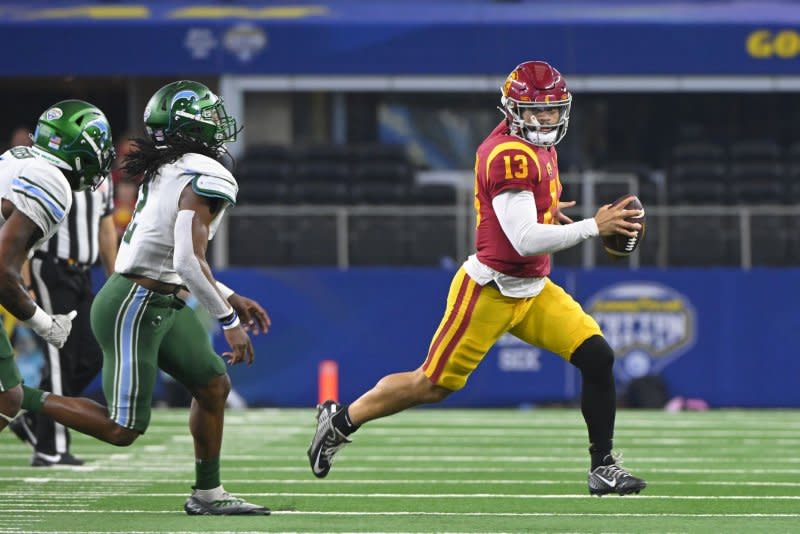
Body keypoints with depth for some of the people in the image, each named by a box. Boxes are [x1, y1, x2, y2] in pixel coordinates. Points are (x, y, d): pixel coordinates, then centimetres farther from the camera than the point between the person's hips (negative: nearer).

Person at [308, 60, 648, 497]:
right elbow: (525, 240, -30)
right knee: (433, 385, 2)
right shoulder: (511, 156, -23)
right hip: (489, 292, -8)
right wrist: (593, 227, -29)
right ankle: (341, 420, 23)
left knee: (598, 358, -6)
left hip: (533, 292, 8)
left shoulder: (538, 146, 7)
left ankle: (603, 467, 1)